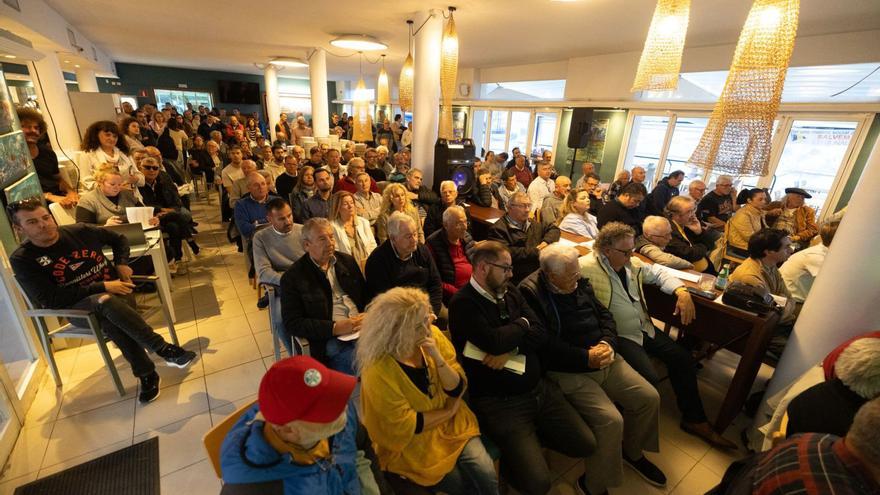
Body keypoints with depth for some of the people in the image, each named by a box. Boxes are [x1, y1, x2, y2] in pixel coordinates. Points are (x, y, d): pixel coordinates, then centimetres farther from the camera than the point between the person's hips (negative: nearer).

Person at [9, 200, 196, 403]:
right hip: (77, 308, -2)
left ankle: (146, 374, -26)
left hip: (115, 291, 2)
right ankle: (164, 349, -36)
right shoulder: (22, 260, -6)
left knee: (111, 321, -35)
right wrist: (102, 287, -23)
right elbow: (51, 300, -16)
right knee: (106, 302, -38)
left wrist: (121, 263, 2)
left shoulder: (79, 231, 0)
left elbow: (119, 239, 19)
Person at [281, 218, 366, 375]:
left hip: (363, 327, 5)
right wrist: (335, 328, -14)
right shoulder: (292, 278, -1)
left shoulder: (347, 261, 13)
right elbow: (292, 324, -5)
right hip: (331, 340, -5)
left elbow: (366, 294, 18)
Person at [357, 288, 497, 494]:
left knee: (486, 475, -14)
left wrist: (437, 357, -27)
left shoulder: (433, 335, -12)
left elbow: (457, 389, -10)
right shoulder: (378, 370, -28)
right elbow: (404, 426, -19)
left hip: (452, 423, 4)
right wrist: (449, 412, -11)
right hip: (413, 443, -3)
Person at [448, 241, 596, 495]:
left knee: (586, 445, 6)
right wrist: (522, 323, -7)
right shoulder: (463, 303, -17)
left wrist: (510, 349, -18)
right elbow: (495, 342, -28)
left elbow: (541, 334, 1)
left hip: (540, 388, 7)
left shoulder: (510, 292, 6)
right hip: (500, 402, -7)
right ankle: (509, 455, 18)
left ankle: (531, 437, 26)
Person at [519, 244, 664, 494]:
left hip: (604, 358, 8)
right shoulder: (531, 292, -19)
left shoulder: (579, 282, 6)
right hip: (568, 371, -8)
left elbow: (605, 315, 11)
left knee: (649, 398, 5)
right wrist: (586, 358, -20)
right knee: (611, 420, -21)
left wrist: (607, 343, -8)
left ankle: (633, 451, 34)